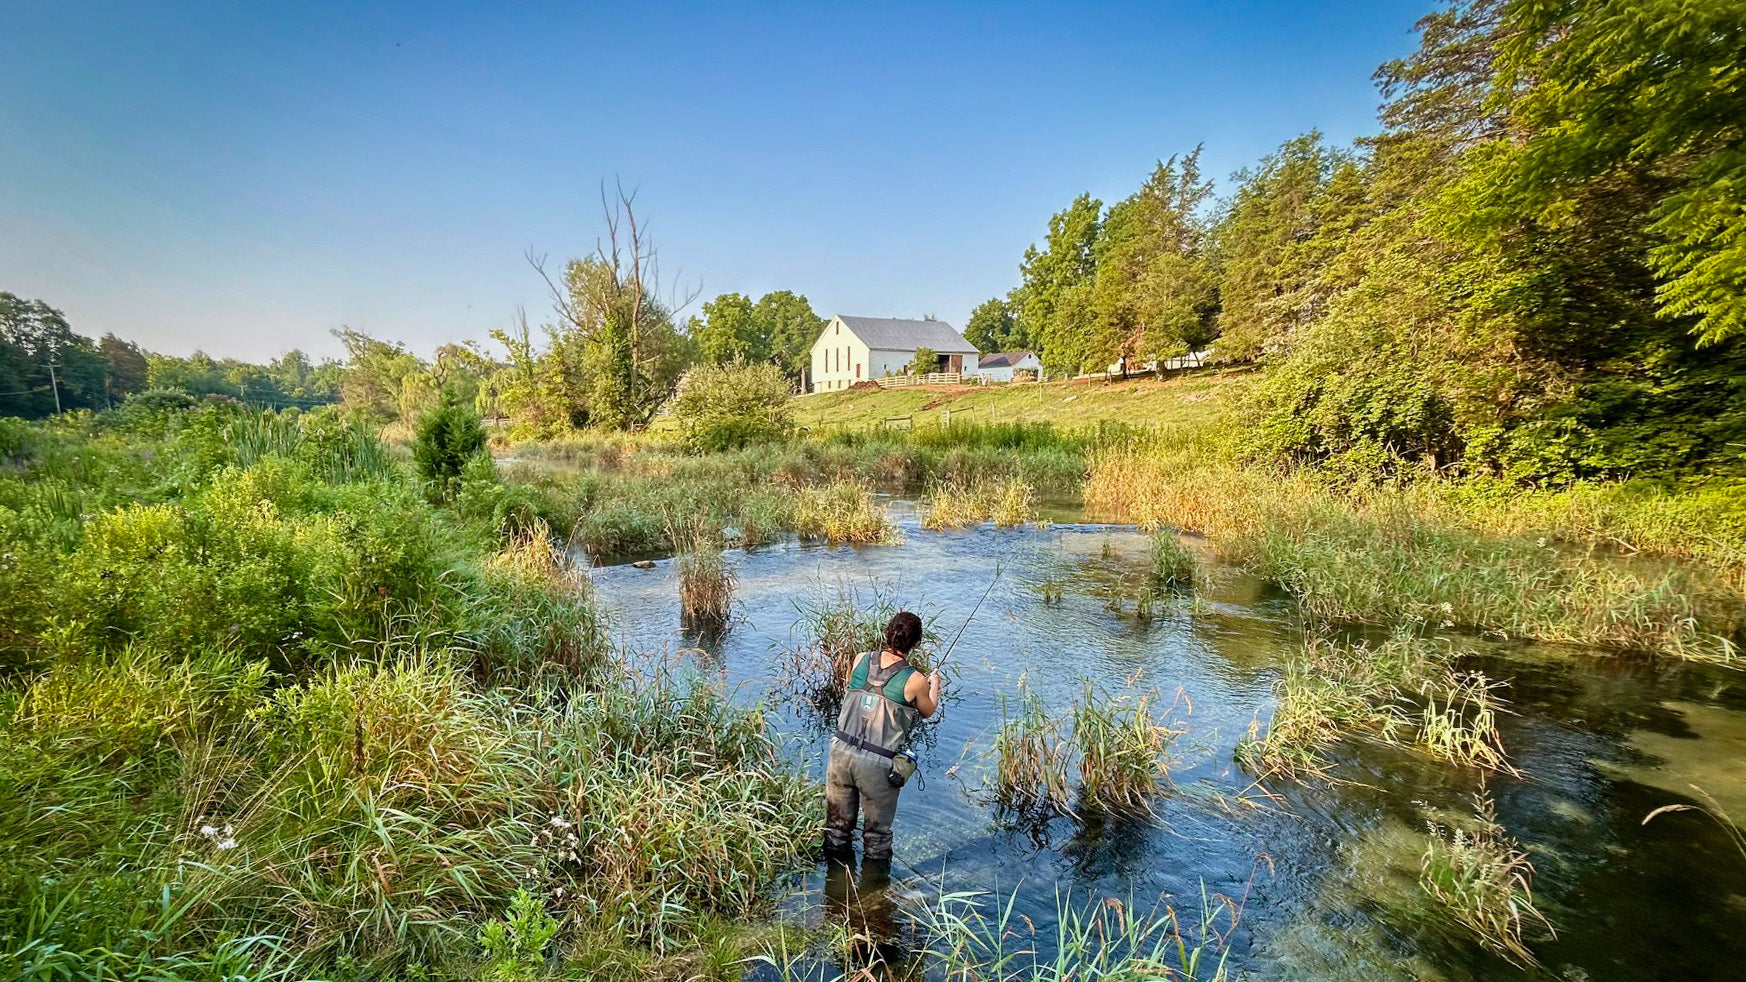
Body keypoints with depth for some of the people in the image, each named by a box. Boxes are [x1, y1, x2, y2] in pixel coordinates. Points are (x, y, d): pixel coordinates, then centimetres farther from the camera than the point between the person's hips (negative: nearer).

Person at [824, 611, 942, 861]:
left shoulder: (860, 661, -2)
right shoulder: (915, 681, -12)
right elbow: (928, 711, 8)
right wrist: (934, 684, 28)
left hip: (841, 752, 4)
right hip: (877, 765, -4)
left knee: (837, 824, 23)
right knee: (876, 834, 19)